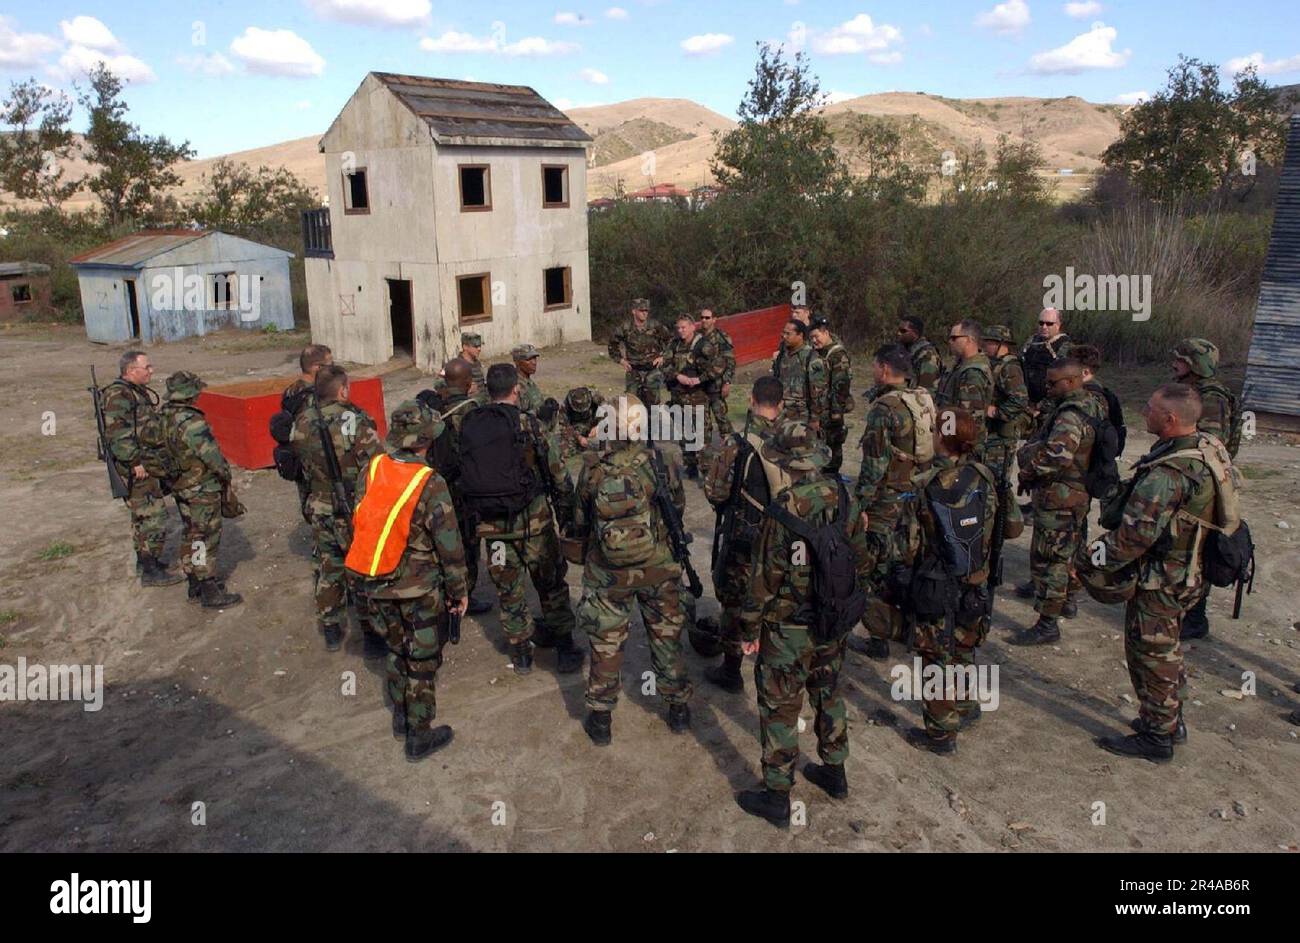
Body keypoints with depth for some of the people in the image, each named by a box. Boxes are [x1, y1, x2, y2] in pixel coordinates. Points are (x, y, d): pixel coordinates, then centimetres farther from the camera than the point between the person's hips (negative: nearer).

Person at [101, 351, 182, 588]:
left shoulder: (138, 391, 15)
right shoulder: (118, 395, -18)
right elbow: (117, 433, -25)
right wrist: (135, 461, -26)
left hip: (147, 463, 11)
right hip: (135, 468, -11)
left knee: (142, 514, 19)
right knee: (154, 515, -8)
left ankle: (143, 560, 31)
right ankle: (150, 572, -3)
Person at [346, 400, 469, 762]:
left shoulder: (370, 470, -6)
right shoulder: (430, 485, -22)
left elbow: (359, 521, 5)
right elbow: (449, 545, -16)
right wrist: (460, 590, -4)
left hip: (376, 584, 6)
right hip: (419, 589, -5)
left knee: (397, 649, 24)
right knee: (422, 661, 10)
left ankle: (401, 718, 39)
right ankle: (419, 737, 21)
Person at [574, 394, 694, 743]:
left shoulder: (593, 467, -11)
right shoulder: (660, 462, -11)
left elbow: (580, 520, 0)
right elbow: (678, 506, 3)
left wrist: (586, 538, 21)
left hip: (608, 571, 0)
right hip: (658, 567, 1)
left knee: (606, 643, 13)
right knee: (666, 636, 17)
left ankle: (600, 718, 22)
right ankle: (679, 708, 30)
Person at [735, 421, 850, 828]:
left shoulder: (782, 512, -27)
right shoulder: (837, 494, -8)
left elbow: (765, 579, -19)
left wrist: (749, 629, -7)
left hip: (789, 629, -6)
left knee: (779, 708, 8)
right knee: (828, 692, 24)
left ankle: (776, 798, 21)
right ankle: (834, 774, 42)